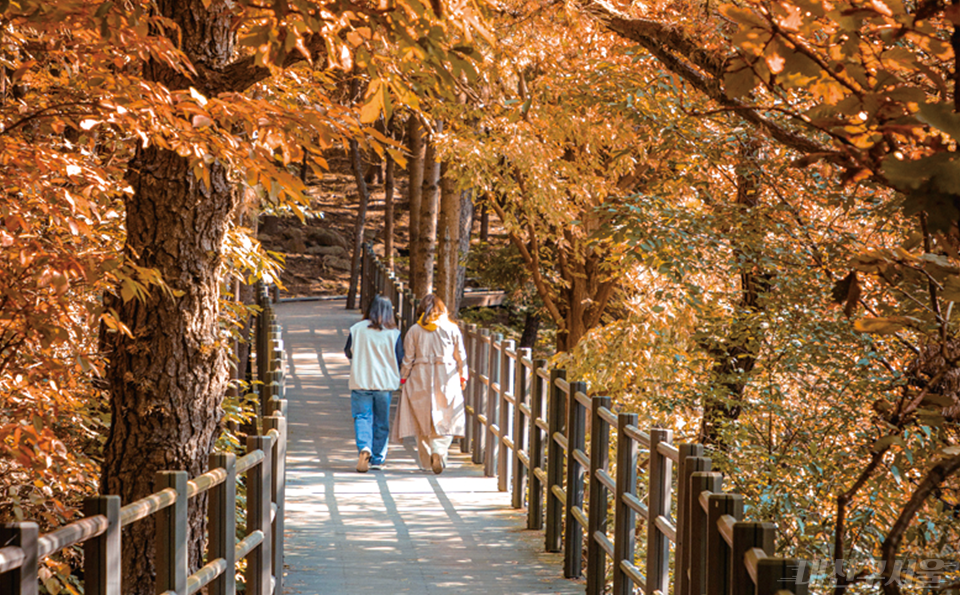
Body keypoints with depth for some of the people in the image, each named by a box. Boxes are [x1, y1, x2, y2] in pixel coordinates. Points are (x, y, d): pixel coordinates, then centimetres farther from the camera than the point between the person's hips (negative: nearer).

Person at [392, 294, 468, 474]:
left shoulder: (414, 330, 0)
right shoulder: (452, 329, 0)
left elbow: (408, 359, 0)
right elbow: (461, 356, 4)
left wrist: (404, 378, 9)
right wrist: (462, 378, 13)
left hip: (420, 378, 1)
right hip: (447, 377, -1)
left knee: (422, 420, 10)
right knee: (444, 420, 3)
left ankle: (426, 460, 11)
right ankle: (439, 450, -21)